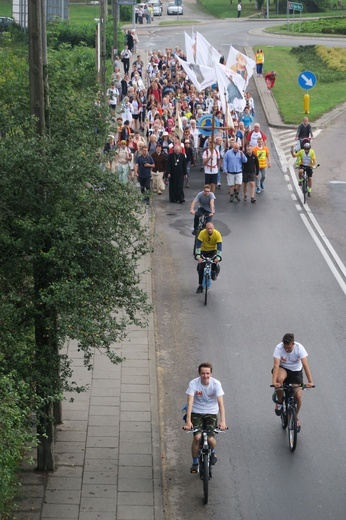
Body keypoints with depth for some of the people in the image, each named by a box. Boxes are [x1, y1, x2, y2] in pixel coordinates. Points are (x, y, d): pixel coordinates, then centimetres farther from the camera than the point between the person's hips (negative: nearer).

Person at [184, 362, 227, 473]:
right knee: (197, 437, -19)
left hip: (211, 413, 0)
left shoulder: (216, 384, -16)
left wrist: (223, 421, -33)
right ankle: (195, 463, 3)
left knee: (210, 439, -15)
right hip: (197, 412, 0)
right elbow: (190, 402, -23)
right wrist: (188, 421, -33)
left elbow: (220, 403, -21)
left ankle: (212, 452, 23)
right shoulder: (193, 384, -17)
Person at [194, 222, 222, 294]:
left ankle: (214, 272, 11)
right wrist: (198, 256, -38)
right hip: (204, 251, 0)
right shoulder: (202, 233, -27)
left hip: (213, 250, 0)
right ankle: (200, 286, 4)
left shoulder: (217, 234, -26)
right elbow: (198, 245, -28)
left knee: (215, 264, -25)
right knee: (201, 268, -9)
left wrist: (218, 257, -39)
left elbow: (219, 246, -27)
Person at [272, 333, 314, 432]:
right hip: (283, 369, -1)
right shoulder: (279, 348, -26)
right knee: (280, 378, -37)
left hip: (296, 371, 1)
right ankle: (279, 402, -10)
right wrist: (274, 381, -48)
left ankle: (295, 417, 21)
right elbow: (276, 364, -34)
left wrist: (310, 381, -40)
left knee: (298, 396, -10)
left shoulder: (299, 348, -26)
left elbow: (305, 365, -31)